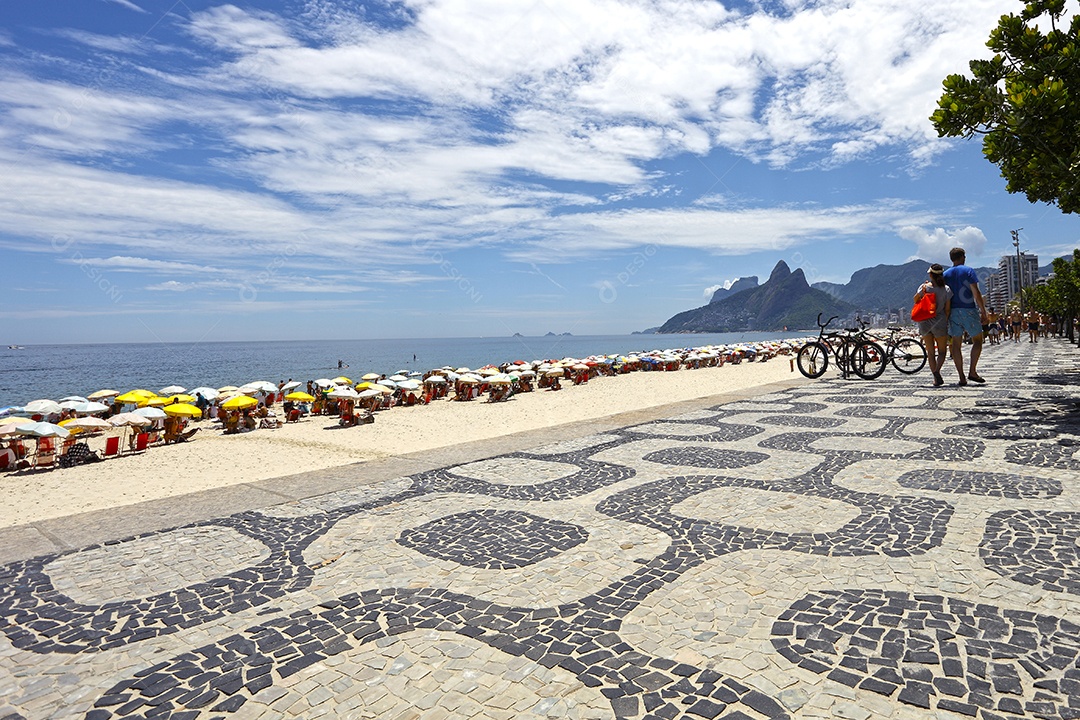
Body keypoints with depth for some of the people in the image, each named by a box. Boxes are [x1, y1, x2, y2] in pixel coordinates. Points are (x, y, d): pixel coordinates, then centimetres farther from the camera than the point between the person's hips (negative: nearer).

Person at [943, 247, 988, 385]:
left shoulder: (945, 274, 10)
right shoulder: (968, 271, -2)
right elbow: (976, 293, -8)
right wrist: (983, 312, -4)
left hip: (953, 312, 4)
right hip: (969, 310, -3)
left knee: (956, 345, 3)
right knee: (977, 340, 11)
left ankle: (962, 378, 2)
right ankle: (972, 372, 2)